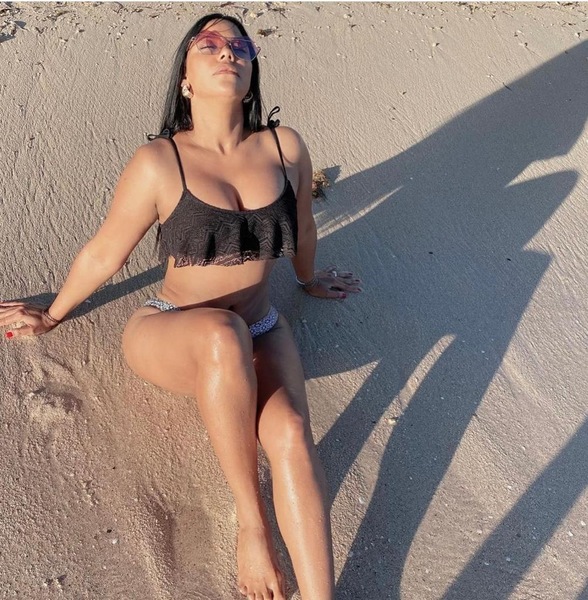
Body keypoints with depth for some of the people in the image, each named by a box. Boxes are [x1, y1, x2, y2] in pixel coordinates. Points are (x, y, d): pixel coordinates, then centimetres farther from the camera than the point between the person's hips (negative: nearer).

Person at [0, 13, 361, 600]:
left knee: (291, 435, -27)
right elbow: (103, 254, 2)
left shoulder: (285, 148, -3)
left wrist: (309, 280, 33)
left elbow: (303, 230, 17)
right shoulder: (159, 162, -12)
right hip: (166, 336, -2)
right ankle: (250, 519, -20)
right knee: (224, 333, -38)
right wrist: (53, 315, 16)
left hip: (261, 334, 3)